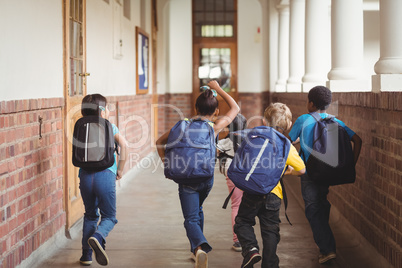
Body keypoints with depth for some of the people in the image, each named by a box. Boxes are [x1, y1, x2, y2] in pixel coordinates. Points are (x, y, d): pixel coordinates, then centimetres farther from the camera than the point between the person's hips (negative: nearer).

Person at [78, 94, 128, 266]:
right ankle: (97, 237, -25)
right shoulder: (110, 127, 6)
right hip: (105, 175, -3)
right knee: (109, 216, 7)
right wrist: (120, 169, 0)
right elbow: (123, 144, -7)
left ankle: (86, 254, 18)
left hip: (85, 176, 3)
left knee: (90, 215, 21)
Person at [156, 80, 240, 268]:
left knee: (191, 219, -4)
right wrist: (218, 89, 17)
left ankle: (200, 247, -32)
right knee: (197, 210, 28)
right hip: (206, 178, 1)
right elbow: (235, 108, 12)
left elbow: (160, 143, 9)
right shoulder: (215, 126, -5)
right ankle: (197, 246, 37)